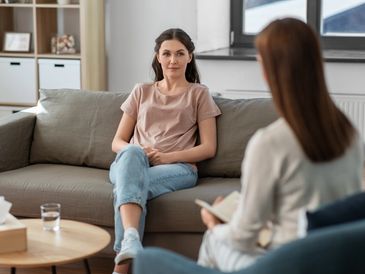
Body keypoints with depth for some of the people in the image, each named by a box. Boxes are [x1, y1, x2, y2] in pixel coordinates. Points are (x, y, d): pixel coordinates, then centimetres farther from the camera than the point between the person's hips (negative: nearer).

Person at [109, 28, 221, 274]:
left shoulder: (199, 94, 16)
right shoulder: (142, 92, 23)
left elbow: (209, 148, 6)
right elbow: (117, 142, 18)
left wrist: (167, 157, -10)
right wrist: (137, 151, -8)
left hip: (178, 168, -2)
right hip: (132, 164, 2)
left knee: (127, 186, -36)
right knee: (131, 154, -38)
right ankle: (131, 238, -58)